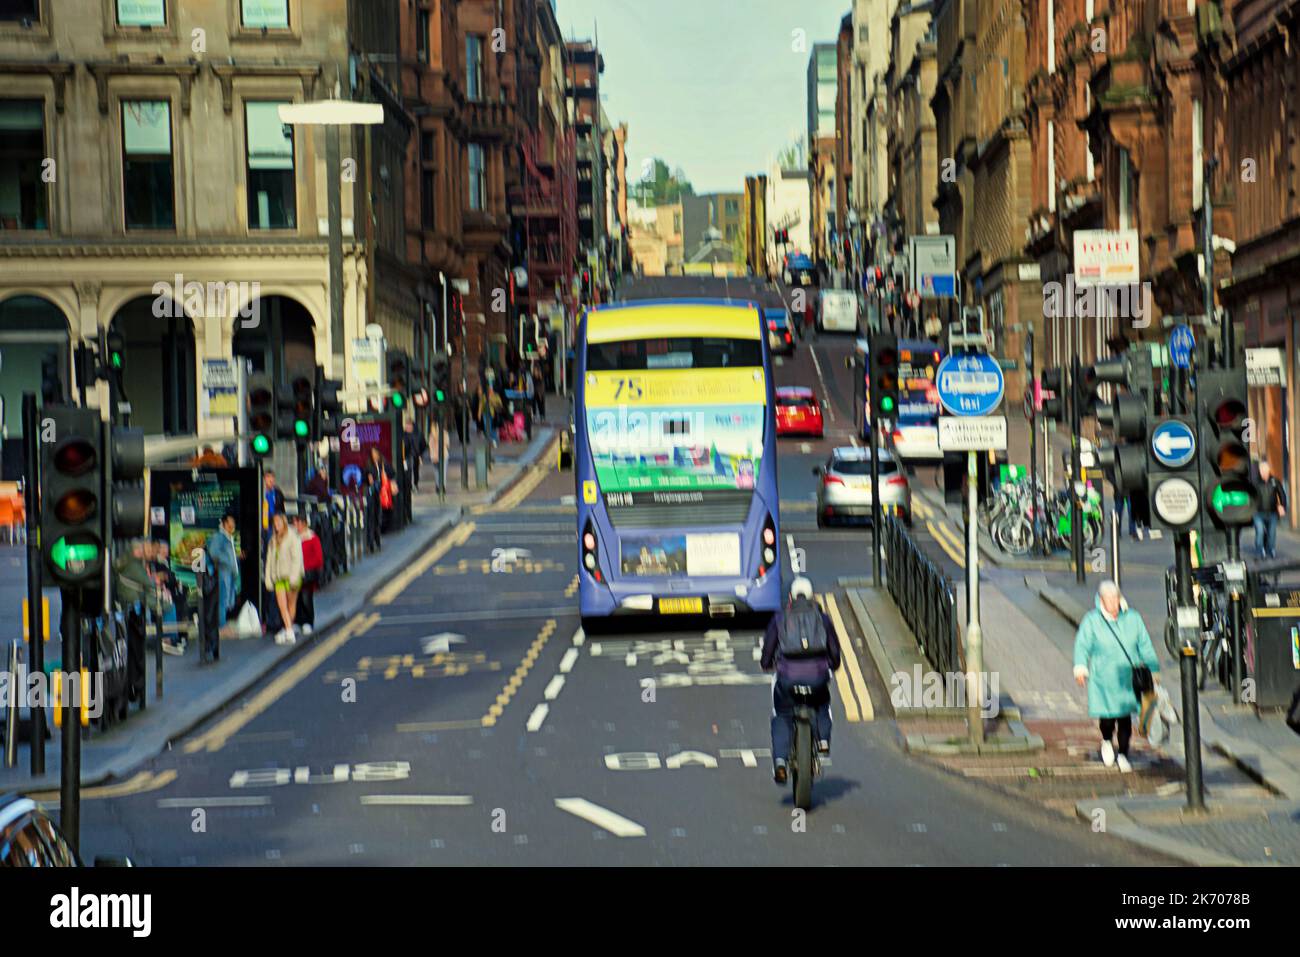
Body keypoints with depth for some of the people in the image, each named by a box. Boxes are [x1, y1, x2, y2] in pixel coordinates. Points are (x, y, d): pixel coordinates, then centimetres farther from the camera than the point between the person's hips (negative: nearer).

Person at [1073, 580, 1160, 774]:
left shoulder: (1132, 619, 5)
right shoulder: (1092, 621, -3)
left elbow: (1145, 646, 11)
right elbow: (1082, 646, -8)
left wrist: (1152, 670, 11)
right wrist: (1080, 668, -22)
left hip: (1128, 679, 2)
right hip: (1103, 679, -2)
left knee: (1125, 718, 2)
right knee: (1107, 717, -5)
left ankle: (1122, 755, 18)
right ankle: (1106, 741, 29)